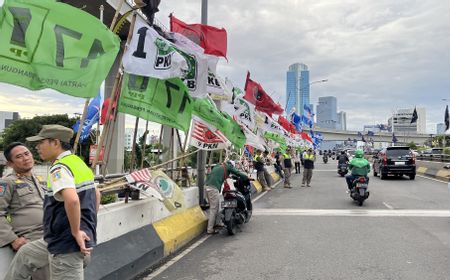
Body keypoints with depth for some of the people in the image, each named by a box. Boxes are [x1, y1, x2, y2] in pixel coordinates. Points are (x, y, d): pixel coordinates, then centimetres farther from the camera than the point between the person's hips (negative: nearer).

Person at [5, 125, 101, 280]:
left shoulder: (59, 168, -20)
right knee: (25, 253, 26)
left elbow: (72, 200, -38)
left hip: (67, 245, -10)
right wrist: (89, 225, 21)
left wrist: (76, 232, -25)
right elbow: (96, 194, 21)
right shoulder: (78, 162, 9)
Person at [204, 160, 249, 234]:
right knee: (214, 208, -5)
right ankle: (210, 229, -4)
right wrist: (247, 178, 19)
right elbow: (237, 173, 7)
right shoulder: (228, 166, 7)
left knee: (215, 206, 21)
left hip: (207, 186, 9)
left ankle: (217, 222, 33)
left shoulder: (217, 166, 27)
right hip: (214, 188, -8)